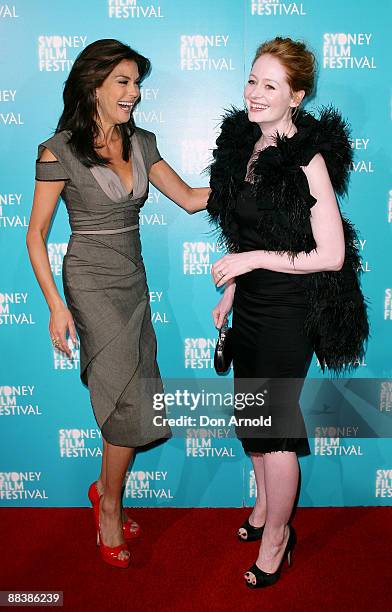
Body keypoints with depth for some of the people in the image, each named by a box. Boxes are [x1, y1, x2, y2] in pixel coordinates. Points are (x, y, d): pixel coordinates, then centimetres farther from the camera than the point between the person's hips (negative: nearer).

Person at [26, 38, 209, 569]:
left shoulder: (141, 144, 7)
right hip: (91, 285, -6)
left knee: (128, 400, 9)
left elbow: (190, 199, 8)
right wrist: (56, 306, -14)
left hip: (133, 282, 6)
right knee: (134, 403, -6)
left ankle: (106, 490, 33)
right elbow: (36, 235, -7)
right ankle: (109, 505, 19)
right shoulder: (60, 151, -9)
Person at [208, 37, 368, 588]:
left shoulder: (307, 158, -18)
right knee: (249, 413, 19)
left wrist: (254, 259, -20)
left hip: (290, 310, -7)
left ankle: (277, 534, 28)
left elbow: (332, 255, -18)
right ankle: (265, 504, 43)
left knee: (273, 424, 4)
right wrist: (230, 293, 14)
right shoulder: (243, 143, 5)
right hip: (251, 305, 8)